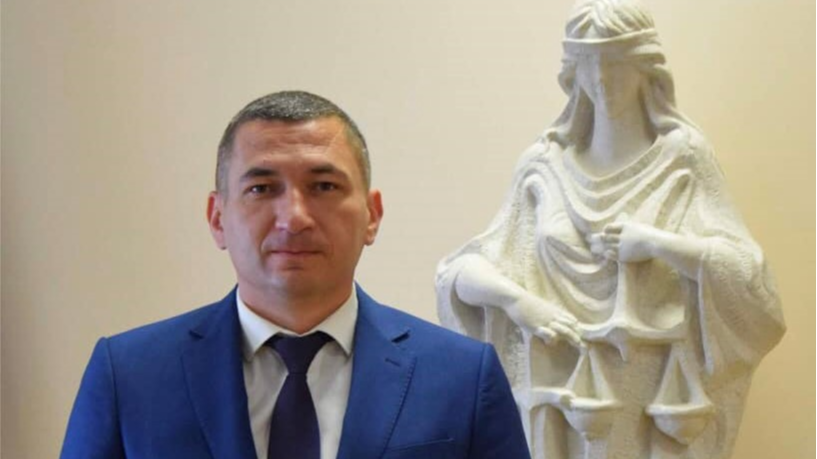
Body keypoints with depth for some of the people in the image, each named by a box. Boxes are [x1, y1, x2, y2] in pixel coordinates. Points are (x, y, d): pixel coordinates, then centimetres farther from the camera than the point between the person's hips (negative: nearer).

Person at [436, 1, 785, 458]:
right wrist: (514, 298, -14)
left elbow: (749, 274, -8)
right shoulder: (544, 165, 3)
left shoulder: (681, 154, -3)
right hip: (564, 392, 2)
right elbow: (459, 272, 3)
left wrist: (659, 244, -16)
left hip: (657, 395, -2)